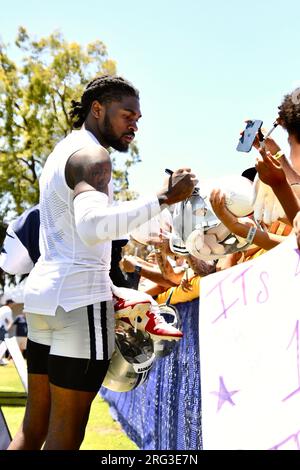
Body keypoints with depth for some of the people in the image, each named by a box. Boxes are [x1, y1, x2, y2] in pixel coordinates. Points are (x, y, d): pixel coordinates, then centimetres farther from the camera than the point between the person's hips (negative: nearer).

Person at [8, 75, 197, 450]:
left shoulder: (61, 152, 20)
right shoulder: (91, 154, -11)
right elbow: (94, 225, -30)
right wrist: (163, 197, -27)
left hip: (42, 291, 10)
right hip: (79, 297, -10)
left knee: (33, 429, 13)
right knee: (65, 436, -4)